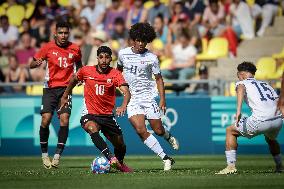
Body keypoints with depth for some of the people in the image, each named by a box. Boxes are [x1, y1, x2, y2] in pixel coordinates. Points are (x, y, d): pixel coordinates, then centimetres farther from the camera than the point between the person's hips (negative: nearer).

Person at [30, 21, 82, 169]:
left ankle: (57, 155, -9)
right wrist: (36, 63, -20)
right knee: (46, 119, -13)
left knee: (64, 119, -15)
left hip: (66, 88, 1)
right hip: (50, 88, -1)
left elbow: (79, 65, 21)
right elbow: (31, 65, 3)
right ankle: (44, 154, 3)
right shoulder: (48, 47, -1)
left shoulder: (75, 49, 3)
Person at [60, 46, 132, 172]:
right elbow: (74, 79, 19)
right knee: (92, 128, -36)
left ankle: (120, 163, 41)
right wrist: (65, 96, 25)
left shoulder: (115, 74, -8)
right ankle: (110, 158, -47)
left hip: (107, 115, 1)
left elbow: (126, 92, -22)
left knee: (121, 146, 6)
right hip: (90, 114, -1)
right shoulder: (86, 71, -4)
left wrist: (123, 106, -42)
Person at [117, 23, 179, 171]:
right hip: (131, 98, 1)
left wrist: (162, 99, -7)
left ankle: (170, 138, 41)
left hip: (148, 96, -1)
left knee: (158, 130, 1)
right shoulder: (123, 53, 1)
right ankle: (166, 159, -9)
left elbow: (159, 79, 1)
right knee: (141, 131, -16)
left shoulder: (151, 58, -5)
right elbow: (118, 69, 21)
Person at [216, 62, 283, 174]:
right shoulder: (266, 84, 29)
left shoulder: (242, 83, 13)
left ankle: (231, 166, 6)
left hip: (260, 122, -6)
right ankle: (279, 166, 39)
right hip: (278, 120, 6)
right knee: (270, 139, 40)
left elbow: (241, 89, -13)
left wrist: (238, 111, -24)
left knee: (230, 131, 15)